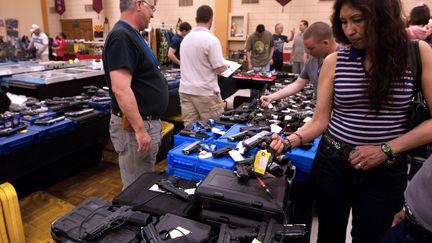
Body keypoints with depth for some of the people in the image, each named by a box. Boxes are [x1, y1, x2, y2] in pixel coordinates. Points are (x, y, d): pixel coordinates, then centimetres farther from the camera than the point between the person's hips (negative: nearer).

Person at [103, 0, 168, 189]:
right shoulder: (122, 37, -20)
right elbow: (121, 89, -28)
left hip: (149, 121, 10)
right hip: (136, 125, -10)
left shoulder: (132, 35, 12)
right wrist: (140, 129, -26)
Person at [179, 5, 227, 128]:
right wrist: (226, 65, 7)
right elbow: (219, 69, -14)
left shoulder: (186, 38, 9)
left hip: (185, 90, 6)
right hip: (205, 92, -6)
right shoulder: (211, 39, -13)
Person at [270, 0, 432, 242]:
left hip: (386, 171, 0)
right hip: (333, 162, 1)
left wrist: (386, 150, -15)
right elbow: (320, 120, -4)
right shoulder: (334, 61, -4)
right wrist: (291, 139, -21)